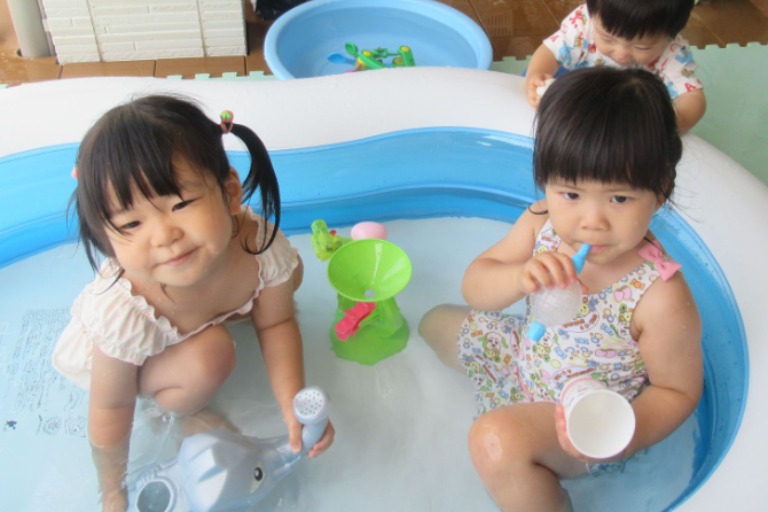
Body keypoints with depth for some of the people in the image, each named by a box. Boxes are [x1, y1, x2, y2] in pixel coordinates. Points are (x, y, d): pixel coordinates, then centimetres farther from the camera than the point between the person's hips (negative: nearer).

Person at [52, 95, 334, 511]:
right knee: (209, 356, -32)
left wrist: (292, 405, -24)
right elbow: (110, 412, -26)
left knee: (289, 275, 3)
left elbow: (276, 324, -15)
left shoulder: (261, 245, -34)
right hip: (123, 359, -4)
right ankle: (180, 411, 1)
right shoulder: (123, 317, -43)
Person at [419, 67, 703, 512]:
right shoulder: (542, 224, -19)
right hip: (527, 353, 7)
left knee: (498, 440, -34)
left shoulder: (660, 298, -33)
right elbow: (474, 287, -14)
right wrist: (519, 278, -36)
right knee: (436, 321, 19)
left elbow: (678, 390, -19)